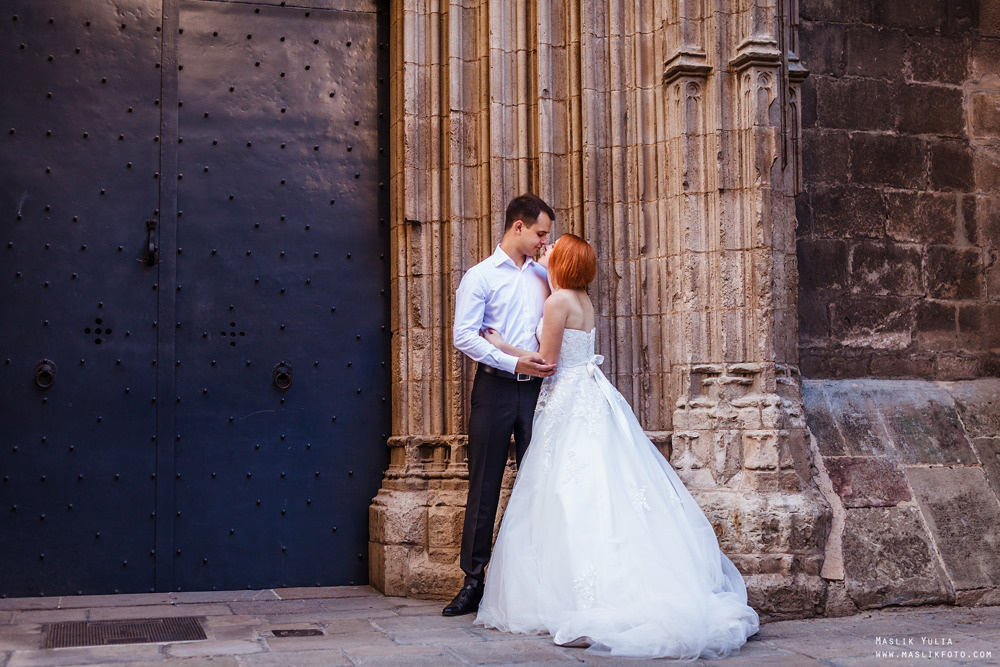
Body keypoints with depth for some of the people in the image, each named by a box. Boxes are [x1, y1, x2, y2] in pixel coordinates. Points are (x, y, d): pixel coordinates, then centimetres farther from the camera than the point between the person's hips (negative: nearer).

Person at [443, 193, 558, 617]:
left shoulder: (543, 277, 15)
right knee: (484, 486, 1)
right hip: (495, 388, -4)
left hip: (536, 389, 4)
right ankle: (473, 580, 10)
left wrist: (548, 363, 4)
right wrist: (513, 362, -16)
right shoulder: (480, 276, -1)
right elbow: (464, 336, -9)